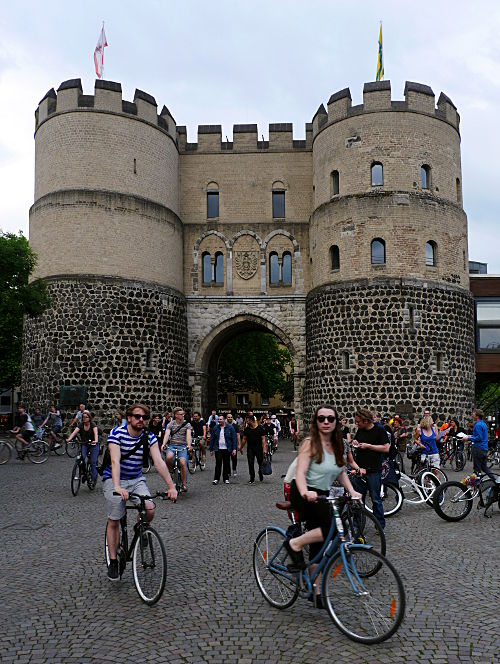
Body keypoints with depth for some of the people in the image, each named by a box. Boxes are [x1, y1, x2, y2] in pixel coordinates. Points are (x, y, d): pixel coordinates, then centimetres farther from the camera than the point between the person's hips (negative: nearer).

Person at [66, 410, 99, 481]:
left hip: (93, 444, -3)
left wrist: (96, 440, -51)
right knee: (81, 457, -21)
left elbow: (96, 432, -31)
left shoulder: (93, 424, -14)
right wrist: (69, 439, -40)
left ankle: (93, 478, 7)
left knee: (93, 462, -7)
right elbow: (75, 432, -21)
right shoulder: (81, 424, -5)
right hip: (84, 444, 3)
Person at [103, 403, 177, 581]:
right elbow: (115, 461, -29)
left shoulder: (149, 438, -7)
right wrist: (117, 487, -44)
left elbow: (159, 462, -16)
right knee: (114, 520, -4)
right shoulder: (117, 433, -17)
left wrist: (171, 486, -27)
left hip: (136, 480, 3)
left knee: (150, 510, -18)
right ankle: (113, 562, 10)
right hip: (114, 480, -3)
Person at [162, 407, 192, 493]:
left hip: (183, 446, -1)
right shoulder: (170, 424, 7)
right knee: (169, 457, -31)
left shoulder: (187, 424, 5)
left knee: (182, 463, -22)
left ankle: (184, 484, -8)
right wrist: (164, 444, -26)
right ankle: (171, 470, 1)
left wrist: (189, 445, -28)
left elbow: (188, 435, -10)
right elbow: (167, 434, -7)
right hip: (172, 445, 1)